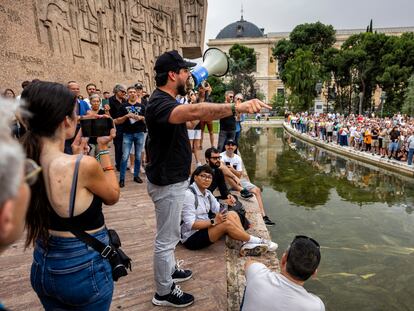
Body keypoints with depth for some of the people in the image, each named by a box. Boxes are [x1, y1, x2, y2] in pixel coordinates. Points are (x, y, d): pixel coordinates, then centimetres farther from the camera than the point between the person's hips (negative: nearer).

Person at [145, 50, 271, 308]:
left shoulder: (167, 101, 10)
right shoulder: (160, 103, -26)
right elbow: (194, 112, -46)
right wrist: (236, 107, -55)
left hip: (174, 179, 11)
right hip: (167, 183, -11)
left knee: (170, 233, 26)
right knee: (166, 238, 5)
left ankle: (169, 269, 47)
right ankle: (164, 292, 24)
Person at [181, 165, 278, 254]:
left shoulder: (207, 193, 9)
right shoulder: (189, 194, -19)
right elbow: (190, 224, -23)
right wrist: (214, 221, -26)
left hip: (205, 228, 9)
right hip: (191, 237, -9)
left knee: (232, 214, -7)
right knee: (227, 223, -25)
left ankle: (246, 244, -18)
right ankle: (257, 241, -8)